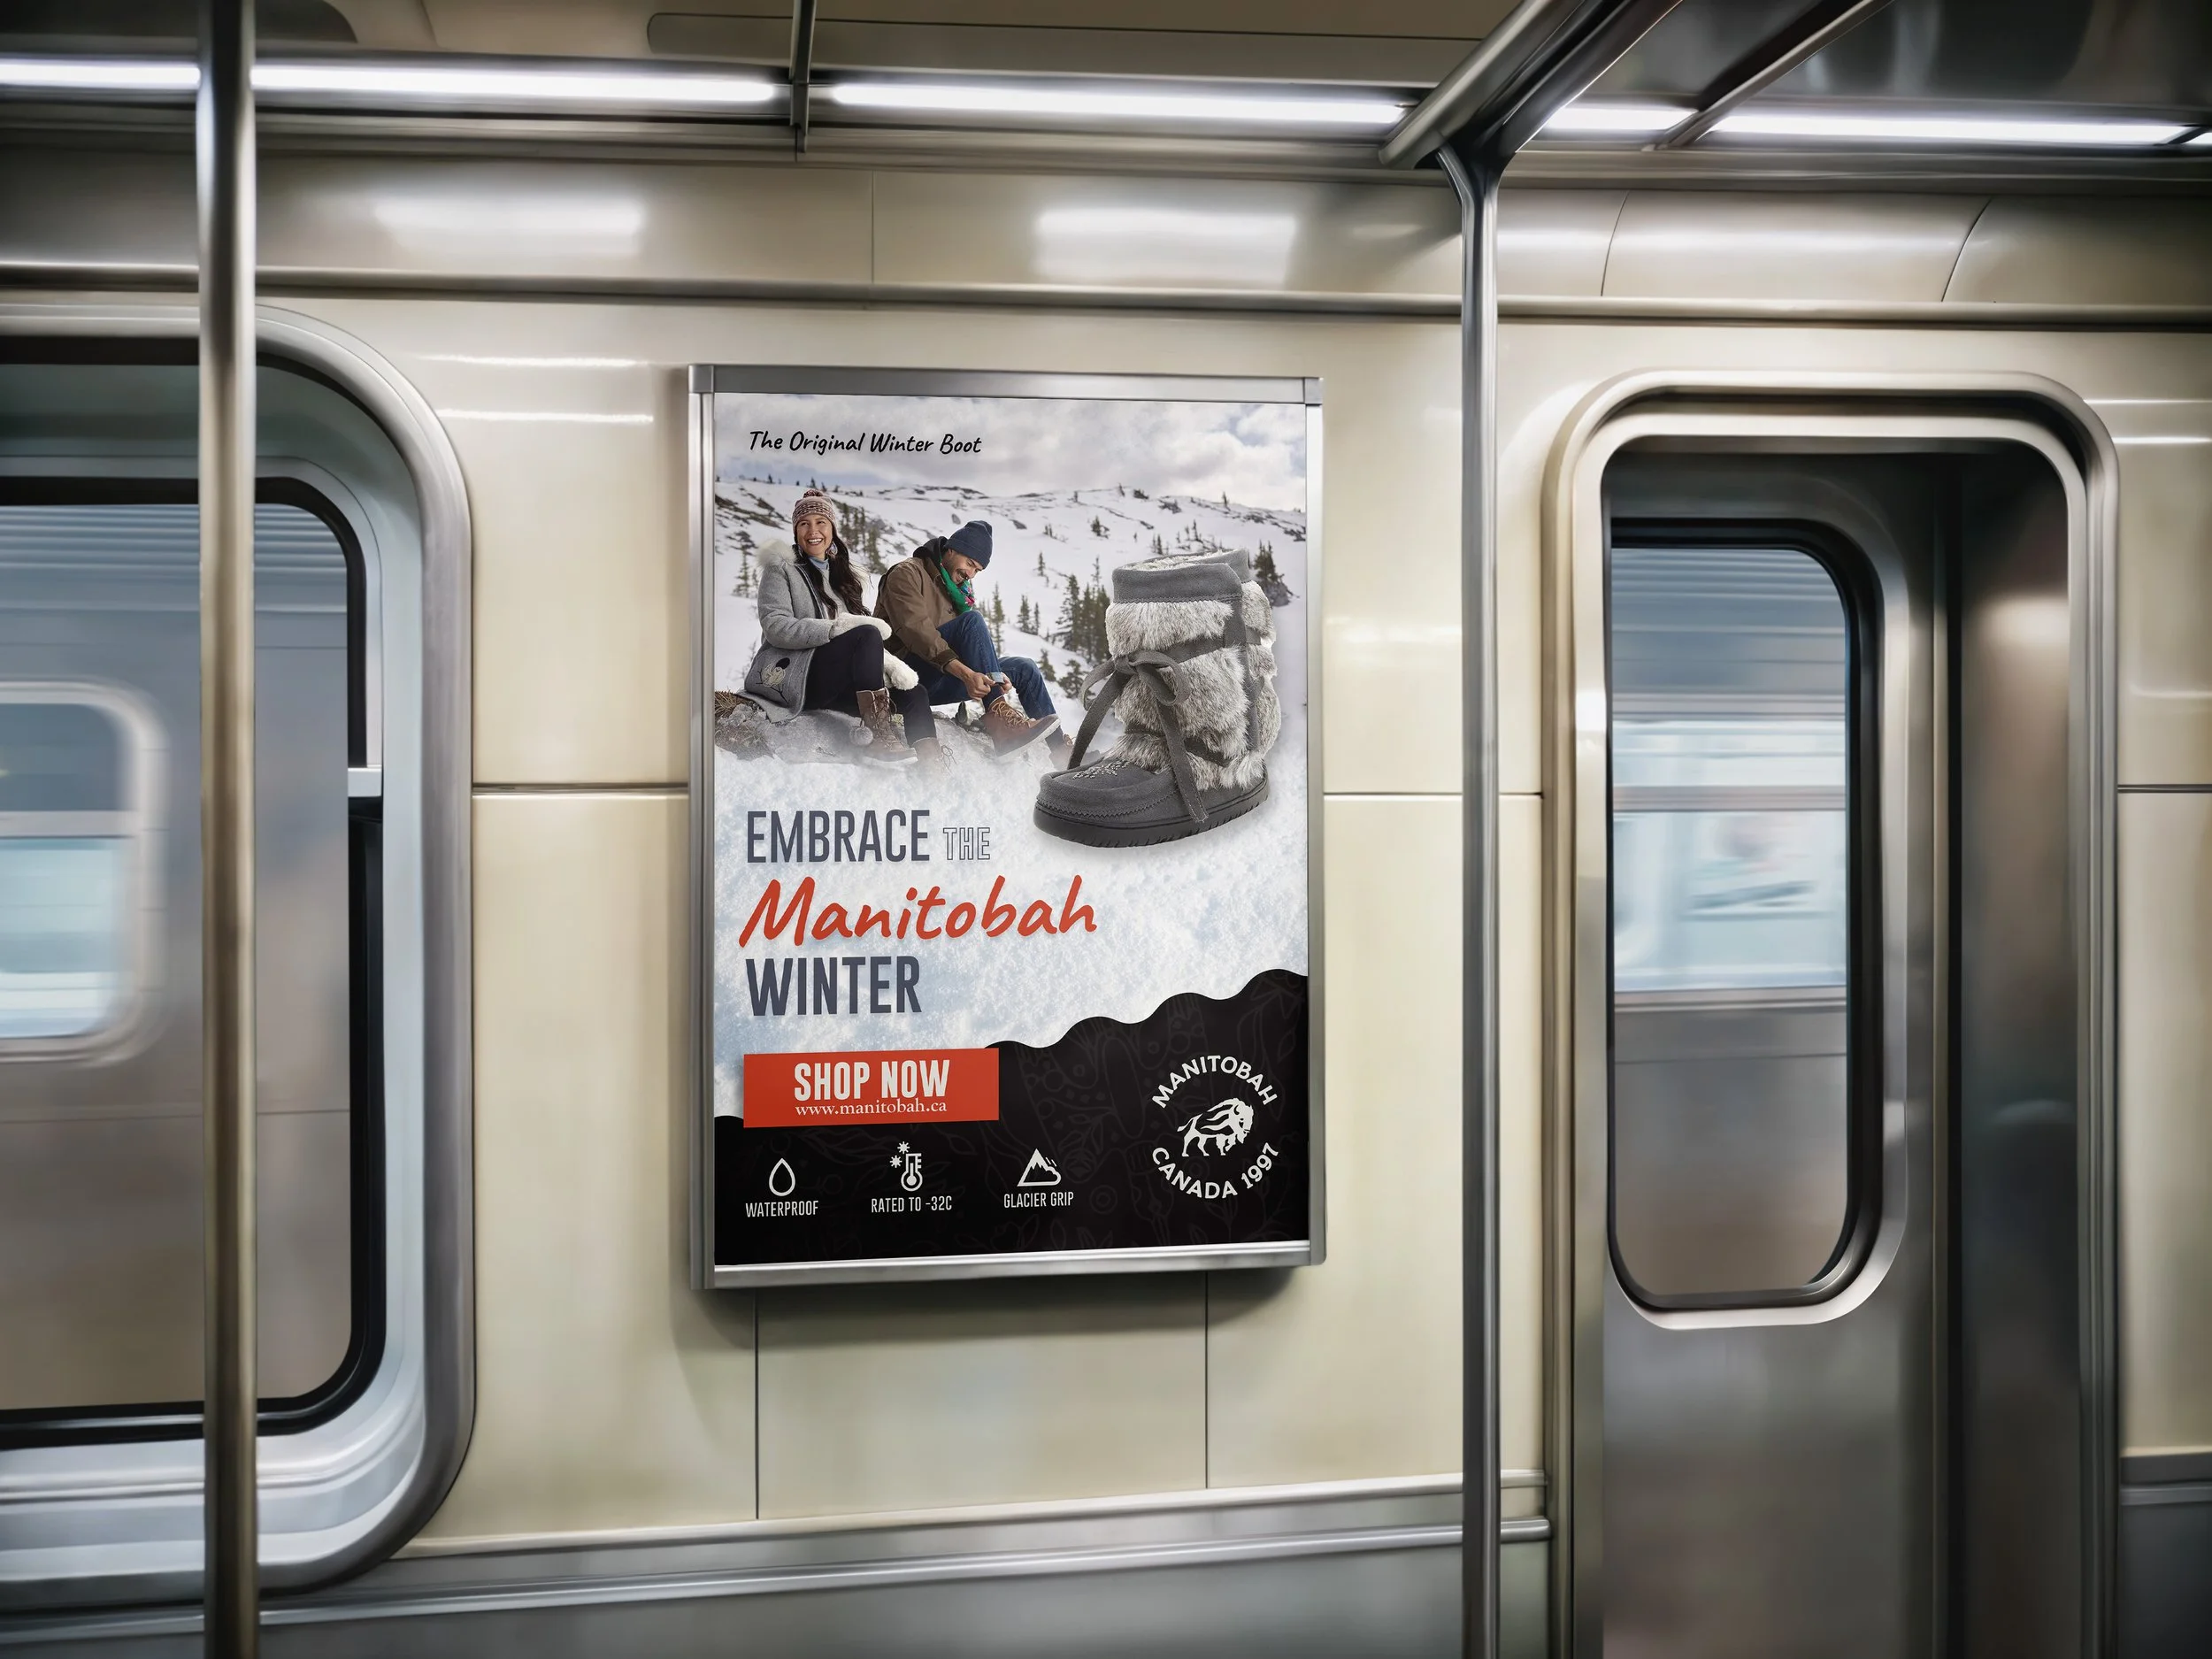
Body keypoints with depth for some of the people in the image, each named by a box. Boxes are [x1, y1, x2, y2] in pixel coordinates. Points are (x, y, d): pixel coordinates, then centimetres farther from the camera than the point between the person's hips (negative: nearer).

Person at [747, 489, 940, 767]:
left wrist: (891, 663, -7)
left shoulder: (840, 574, 24)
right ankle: (880, 738, -39)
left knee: (911, 691, -16)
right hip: (790, 674, -7)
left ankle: (932, 765, -37)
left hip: (835, 681, 7)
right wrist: (838, 628, -24)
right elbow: (776, 628, -12)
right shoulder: (781, 569, 4)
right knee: (866, 635, -30)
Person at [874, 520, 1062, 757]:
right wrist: (963, 672, -34)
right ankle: (998, 714, -40)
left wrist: (994, 676, -11)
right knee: (972, 620, -26)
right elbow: (916, 630, -22)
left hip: (937, 685, 8)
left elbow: (975, 646, 11)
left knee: (1022, 668, 0)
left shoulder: (960, 589, 22)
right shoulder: (908, 574, -5)